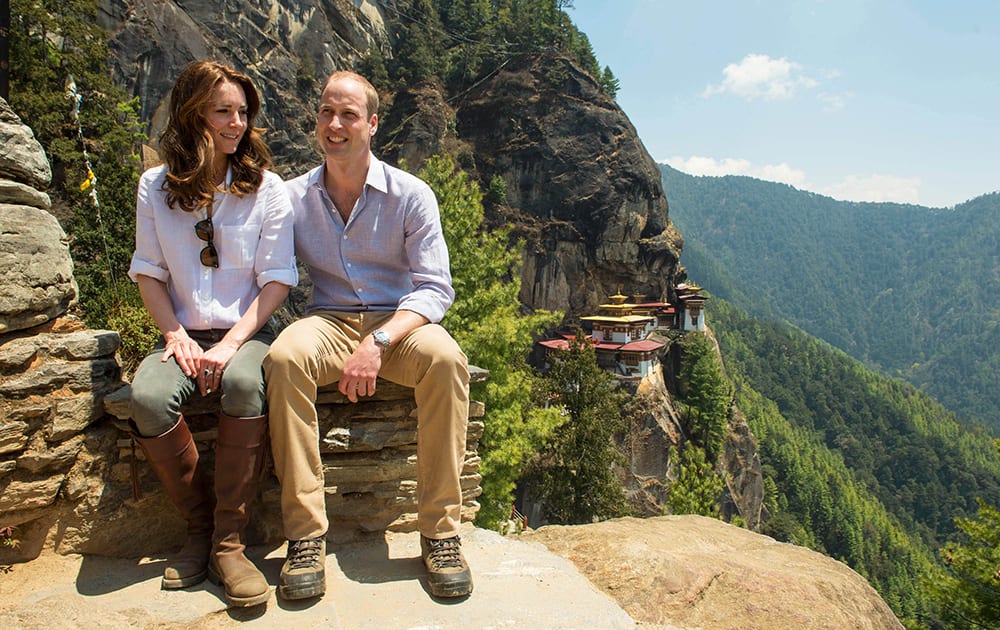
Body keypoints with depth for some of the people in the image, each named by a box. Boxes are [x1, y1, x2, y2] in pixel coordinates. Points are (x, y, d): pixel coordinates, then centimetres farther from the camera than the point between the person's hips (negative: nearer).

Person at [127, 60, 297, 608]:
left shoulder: (266, 188, 1)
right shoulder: (155, 186, 7)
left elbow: (277, 279, -3)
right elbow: (149, 271, 9)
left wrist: (233, 341, -15)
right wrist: (175, 334, -8)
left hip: (248, 331, -2)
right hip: (186, 333, 2)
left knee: (244, 383, -36)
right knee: (147, 397, -29)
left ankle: (229, 541, -20)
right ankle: (199, 525, -6)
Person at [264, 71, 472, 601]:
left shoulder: (411, 195, -2)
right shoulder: (293, 198, 5)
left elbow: (435, 289, -9)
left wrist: (379, 341, -25)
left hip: (399, 322, -1)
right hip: (327, 321, 1)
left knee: (444, 357, -34)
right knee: (284, 357, -32)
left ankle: (440, 530, -23)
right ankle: (305, 534, -25)